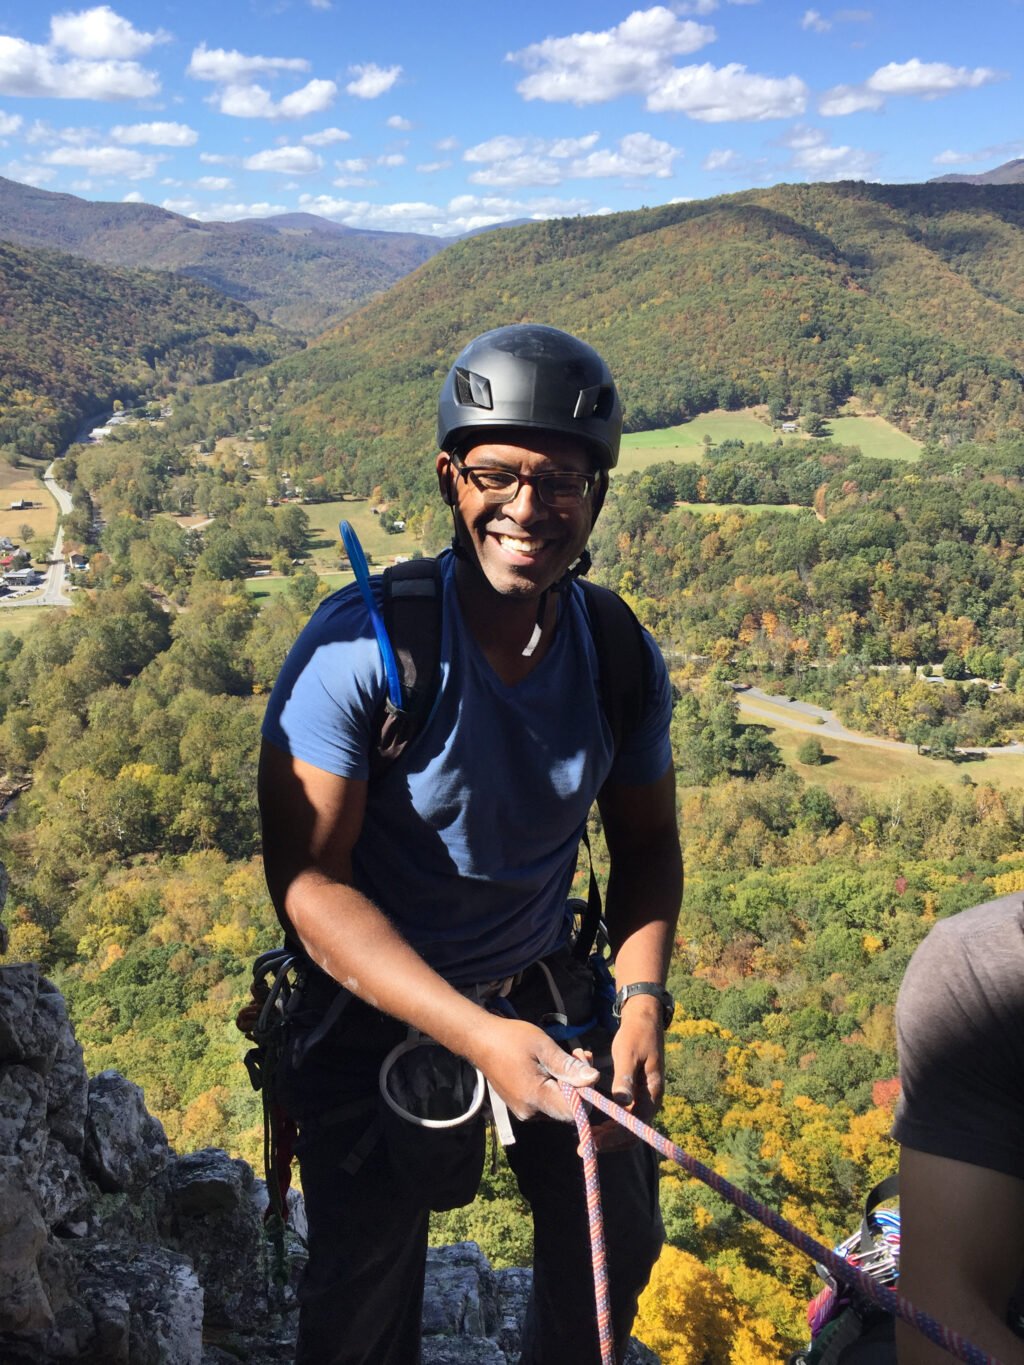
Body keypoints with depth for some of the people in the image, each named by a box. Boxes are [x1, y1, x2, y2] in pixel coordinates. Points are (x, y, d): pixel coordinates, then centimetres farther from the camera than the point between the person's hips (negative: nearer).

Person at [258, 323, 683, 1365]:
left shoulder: (624, 658, -10)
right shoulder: (360, 645, -25)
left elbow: (645, 841, 2)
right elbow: (307, 882, -24)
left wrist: (641, 996, -13)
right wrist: (478, 1035, -32)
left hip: (547, 988, 4)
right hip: (379, 1003, -4)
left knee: (617, 1249, 19)